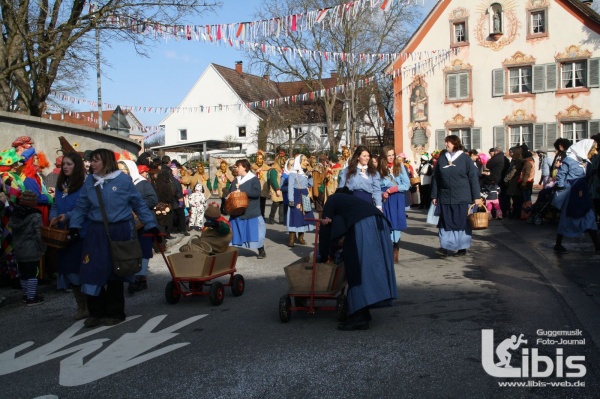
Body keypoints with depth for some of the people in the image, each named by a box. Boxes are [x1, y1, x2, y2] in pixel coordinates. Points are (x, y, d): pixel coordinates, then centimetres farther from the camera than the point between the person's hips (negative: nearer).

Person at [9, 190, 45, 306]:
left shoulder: (14, 215, 7)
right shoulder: (36, 216, -14)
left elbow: (13, 233, 10)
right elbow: (39, 235, -15)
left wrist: (15, 246, 18)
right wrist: (42, 249, -6)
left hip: (18, 251, 7)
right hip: (32, 251, -7)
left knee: (23, 274, 16)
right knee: (32, 274, -1)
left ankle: (26, 295, 28)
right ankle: (31, 298, 1)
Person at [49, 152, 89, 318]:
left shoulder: (85, 185, -11)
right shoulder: (61, 185, 13)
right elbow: (55, 206, 13)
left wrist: (67, 216, -25)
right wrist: (54, 217, -6)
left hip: (82, 234, -7)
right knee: (69, 268, 11)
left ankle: (90, 305, 8)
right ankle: (81, 307, 22)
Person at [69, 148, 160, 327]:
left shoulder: (123, 180, -5)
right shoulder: (90, 181, 5)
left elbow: (139, 204, 1)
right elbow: (81, 207, 12)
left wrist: (151, 226, -1)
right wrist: (74, 227, 2)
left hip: (119, 232, -3)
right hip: (96, 233, 3)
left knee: (115, 274, 6)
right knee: (93, 272, -1)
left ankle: (115, 313, 19)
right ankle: (95, 312, 14)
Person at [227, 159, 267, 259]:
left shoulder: (254, 179, -6)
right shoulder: (235, 180, 14)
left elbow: (257, 192, -19)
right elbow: (230, 192, 20)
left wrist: (242, 192, -22)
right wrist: (229, 197, -3)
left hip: (251, 212, -6)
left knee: (255, 232, 0)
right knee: (235, 232, 8)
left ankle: (262, 251, 13)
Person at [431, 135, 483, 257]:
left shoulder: (465, 159, -1)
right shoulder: (442, 159, 7)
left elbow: (473, 178, -2)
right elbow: (436, 178, 10)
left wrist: (477, 197, -5)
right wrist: (434, 195, 8)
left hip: (462, 198, -2)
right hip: (445, 198, 3)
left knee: (462, 223, 4)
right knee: (445, 223, 0)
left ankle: (462, 247, 15)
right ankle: (445, 247, 0)